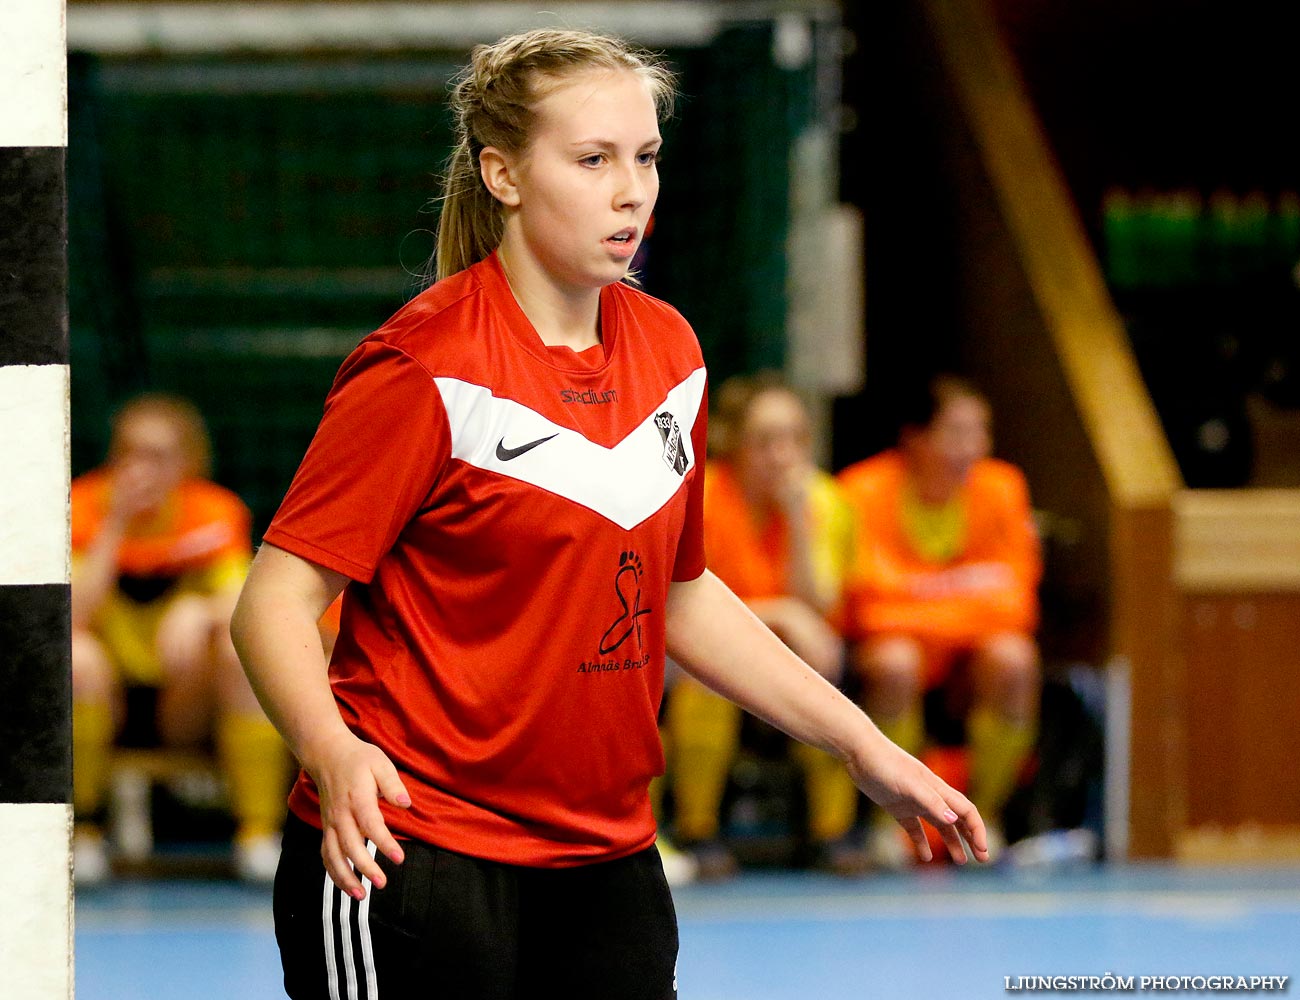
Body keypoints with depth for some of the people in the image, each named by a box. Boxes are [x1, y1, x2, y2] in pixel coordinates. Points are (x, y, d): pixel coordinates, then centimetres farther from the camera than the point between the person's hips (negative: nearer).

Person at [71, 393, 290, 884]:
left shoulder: (216, 515, -5)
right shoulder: (84, 508, -9)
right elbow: (73, 617, -22)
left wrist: (200, 618, -37)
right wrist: (115, 526, -25)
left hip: (186, 702, 1)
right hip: (107, 701, -1)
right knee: (78, 658, -33)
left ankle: (259, 833, -19)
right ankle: (84, 830, -15)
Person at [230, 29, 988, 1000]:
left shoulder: (667, 349, 8)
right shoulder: (430, 367, -13)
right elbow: (276, 600, -14)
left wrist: (861, 743, 16)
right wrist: (334, 756, -33)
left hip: (607, 859, 6)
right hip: (408, 856, -6)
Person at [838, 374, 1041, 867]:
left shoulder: (1001, 489, -1)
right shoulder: (865, 490, -11)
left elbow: (1015, 597, 0)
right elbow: (865, 602, -15)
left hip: (974, 641, 3)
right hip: (897, 636, -3)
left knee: (1013, 660, -31)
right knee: (895, 664, -37)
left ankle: (982, 817, -14)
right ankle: (891, 821, -19)